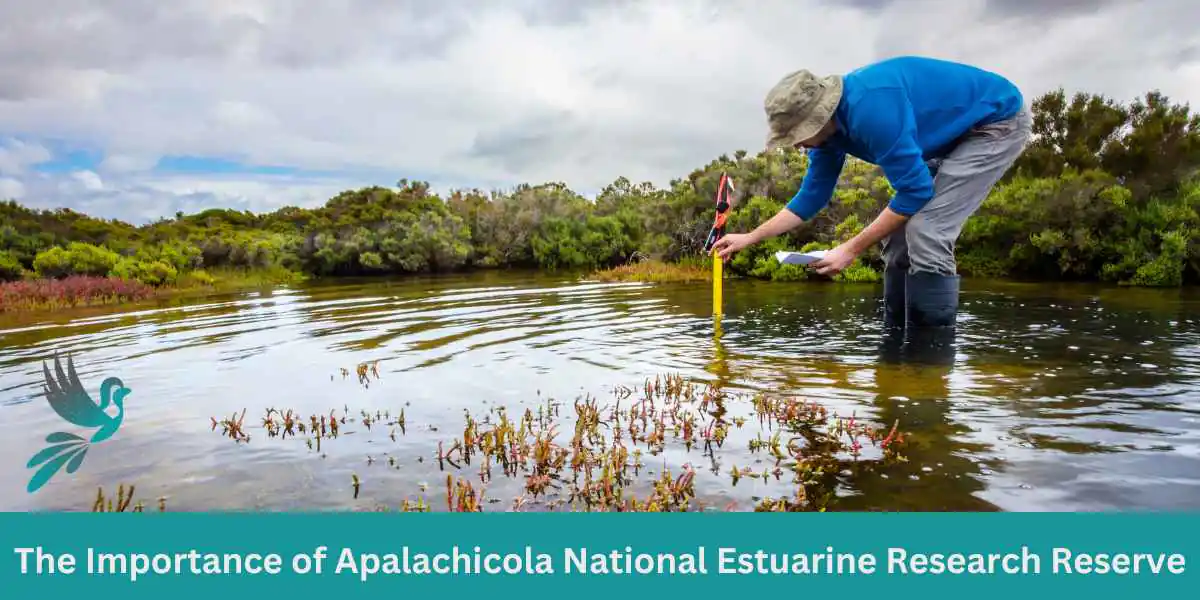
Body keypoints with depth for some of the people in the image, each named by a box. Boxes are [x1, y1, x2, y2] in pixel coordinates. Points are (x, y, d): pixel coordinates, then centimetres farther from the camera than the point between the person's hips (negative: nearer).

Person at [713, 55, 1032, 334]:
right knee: (901, 233, 4)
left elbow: (915, 191, -29)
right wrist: (749, 238, 4)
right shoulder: (827, 127, -5)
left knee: (925, 232, -21)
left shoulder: (869, 108, -35)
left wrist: (851, 249, -24)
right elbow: (810, 198, 7)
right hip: (954, 135, 9)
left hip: (999, 120, -9)